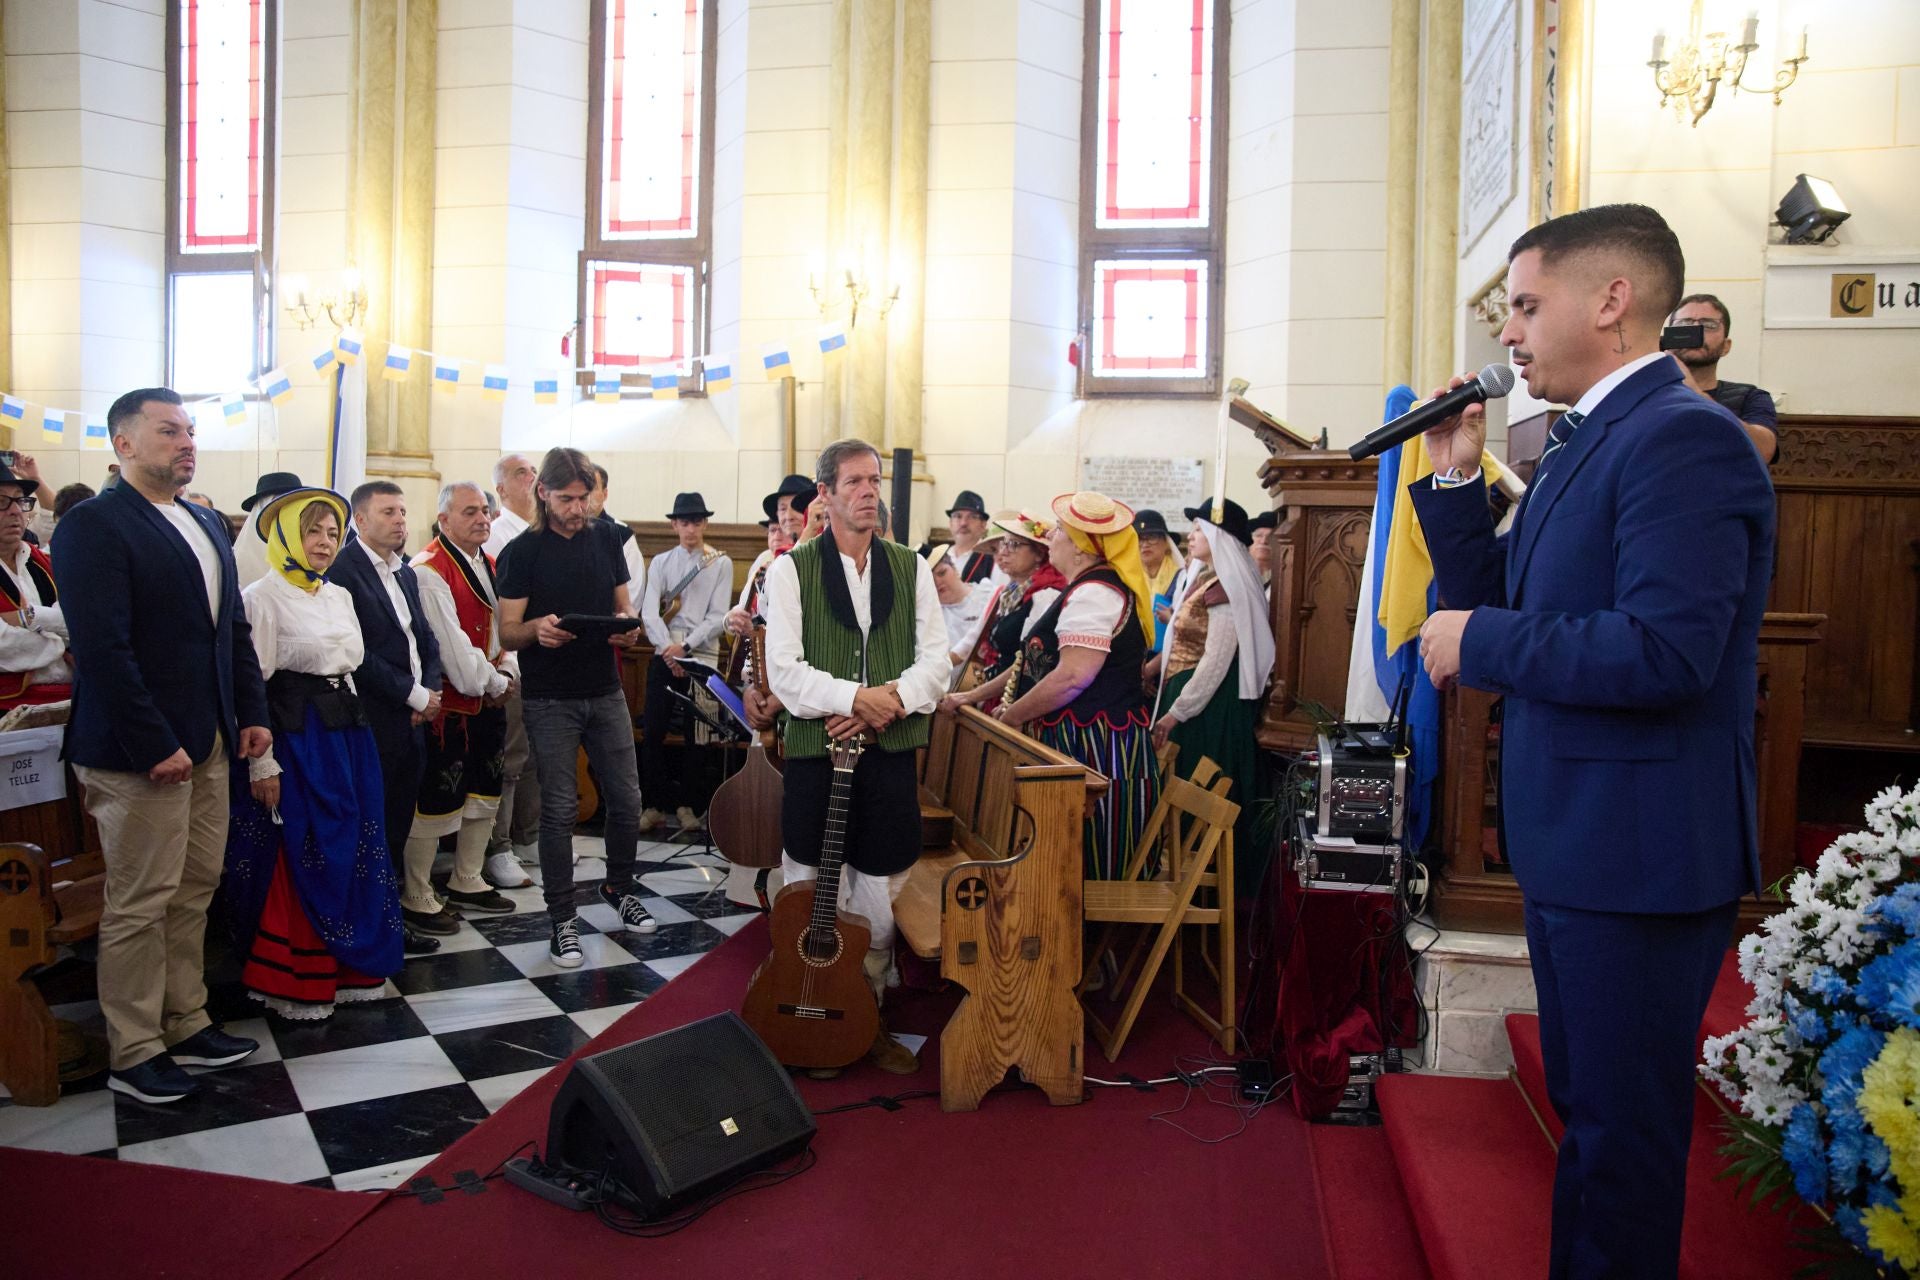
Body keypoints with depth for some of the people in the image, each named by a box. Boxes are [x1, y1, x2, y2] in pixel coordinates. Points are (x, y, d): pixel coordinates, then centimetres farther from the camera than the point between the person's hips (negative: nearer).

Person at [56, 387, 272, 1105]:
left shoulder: (206, 525, 15)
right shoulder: (94, 526, -12)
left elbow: (234, 628, 18)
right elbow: (101, 648, -19)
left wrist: (252, 713, 10)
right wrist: (154, 746, -21)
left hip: (209, 744, 8)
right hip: (140, 750, -8)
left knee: (195, 890, 14)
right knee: (141, 903, 2)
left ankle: (185, 1026, 27)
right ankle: (134, 1055, 15)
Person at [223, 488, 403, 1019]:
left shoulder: (340, 595, 13)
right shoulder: (262, 596, -9)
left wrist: (354, 729, 16)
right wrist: (261, 763, -16)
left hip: (346, 732, 7)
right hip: (293, 736, -7)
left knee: (354, 849, 10)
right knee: (300, 856, -2)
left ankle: (347, 965, 23)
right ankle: (294, 980, 12)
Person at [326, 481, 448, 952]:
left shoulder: (405, 572, 15)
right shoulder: (344, 570, -11)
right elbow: (358, 652, -17)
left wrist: (431, 691, 0)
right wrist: (415, 695, -13)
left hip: (413, 717, 7)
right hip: (375, 719, -7)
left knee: (402, 817, 14)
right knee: (377, 821, 2)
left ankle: (401, 902, 26)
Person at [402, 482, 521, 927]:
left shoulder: (490, 566, 12)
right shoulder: (429, 570, -16)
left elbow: (505, 624, 15)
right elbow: (451, 644, -21)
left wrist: (507, 672, -2)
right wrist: (491, 684, -12)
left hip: (489, 699, 9)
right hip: (447, 702, -9)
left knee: (486, 791, 16)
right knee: (436, 799, -1)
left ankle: (467, 882, 31)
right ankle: (417, 898, 12)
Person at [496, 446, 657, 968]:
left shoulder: (605, 539, 7)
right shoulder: (522, 551, -5)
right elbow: (506, 632, -5)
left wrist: (628, 625, -10)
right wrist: (536, 627, -27)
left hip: (605, 692, 4)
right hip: (549, 700, -4)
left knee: (626, 799, 8)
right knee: (559, 810, 1)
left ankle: (619, 887, 31)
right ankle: (563, 920, 13)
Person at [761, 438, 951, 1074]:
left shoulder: (912, 568, 9)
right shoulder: (791, 569, 0)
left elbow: (936, 659, 3)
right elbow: (784, 668, -9)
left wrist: (890, 700, -13)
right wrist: (858, 697, -19)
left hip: (890, 755, 2)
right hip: (815, 753, -2)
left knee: (882, 902, 8)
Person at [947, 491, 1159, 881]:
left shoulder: (1095, 593, -14)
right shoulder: (1085, 589, 20)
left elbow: (1072, 676, -23)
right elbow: (1037, 661, 24)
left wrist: (1012, 714, -9)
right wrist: (975, 696, 22)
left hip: (1096, 751, -10)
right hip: (1081, 745, 10)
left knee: (1085, 873, -4)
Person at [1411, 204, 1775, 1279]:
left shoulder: (1684, 437, -18)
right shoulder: (1585, 443, 12)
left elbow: (1665, 652, -29)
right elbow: (1505, 605, 14)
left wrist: (1478, 642, -18)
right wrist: (1458, 479, 3)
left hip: (1640, 856, -10)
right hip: (1574, 846, 10)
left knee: (1623, 1132, 6)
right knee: (1585, 1109, 24)